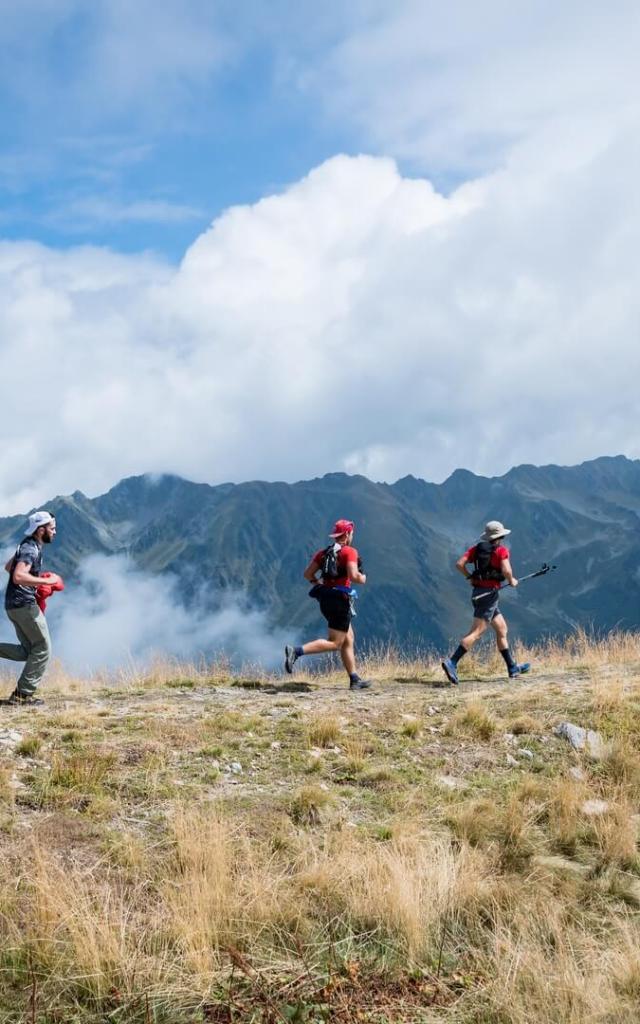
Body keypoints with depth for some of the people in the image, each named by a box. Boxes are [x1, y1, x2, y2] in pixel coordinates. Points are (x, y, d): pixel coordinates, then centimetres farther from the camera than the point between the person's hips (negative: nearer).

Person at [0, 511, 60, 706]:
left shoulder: (30, 545, 15)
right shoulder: (30, 549, -16)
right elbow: (18, 577, -31)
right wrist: (46, 581, -23)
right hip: (24, 604, -10)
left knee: (27, 651, 14)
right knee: (42, 649, 0)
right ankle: (23, 694, 1)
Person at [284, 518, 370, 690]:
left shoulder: (323, 552, 12)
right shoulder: (349, 551, -8)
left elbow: (308, 574, 7)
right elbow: (353, 576, -21)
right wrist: (362, 579, 0)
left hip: (325, 599, 9)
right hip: (340, 600, -9)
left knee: (348, 640, 16)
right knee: (335, 643, -7)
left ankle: (354, 680, 18)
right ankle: (296, 651, -22)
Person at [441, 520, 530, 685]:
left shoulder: (476, 548, 10)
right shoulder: (501, 550, -6)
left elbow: (459, 564, 0)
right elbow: (506, 570, -20)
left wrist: (469, 578, 12)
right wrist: (511, 581, 0)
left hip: (477, 591, 8)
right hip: (489, 593, -8)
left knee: (502, 629, 17)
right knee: (476, 633, -11)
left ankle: (512, 668, 24)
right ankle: (452, 663, -22)